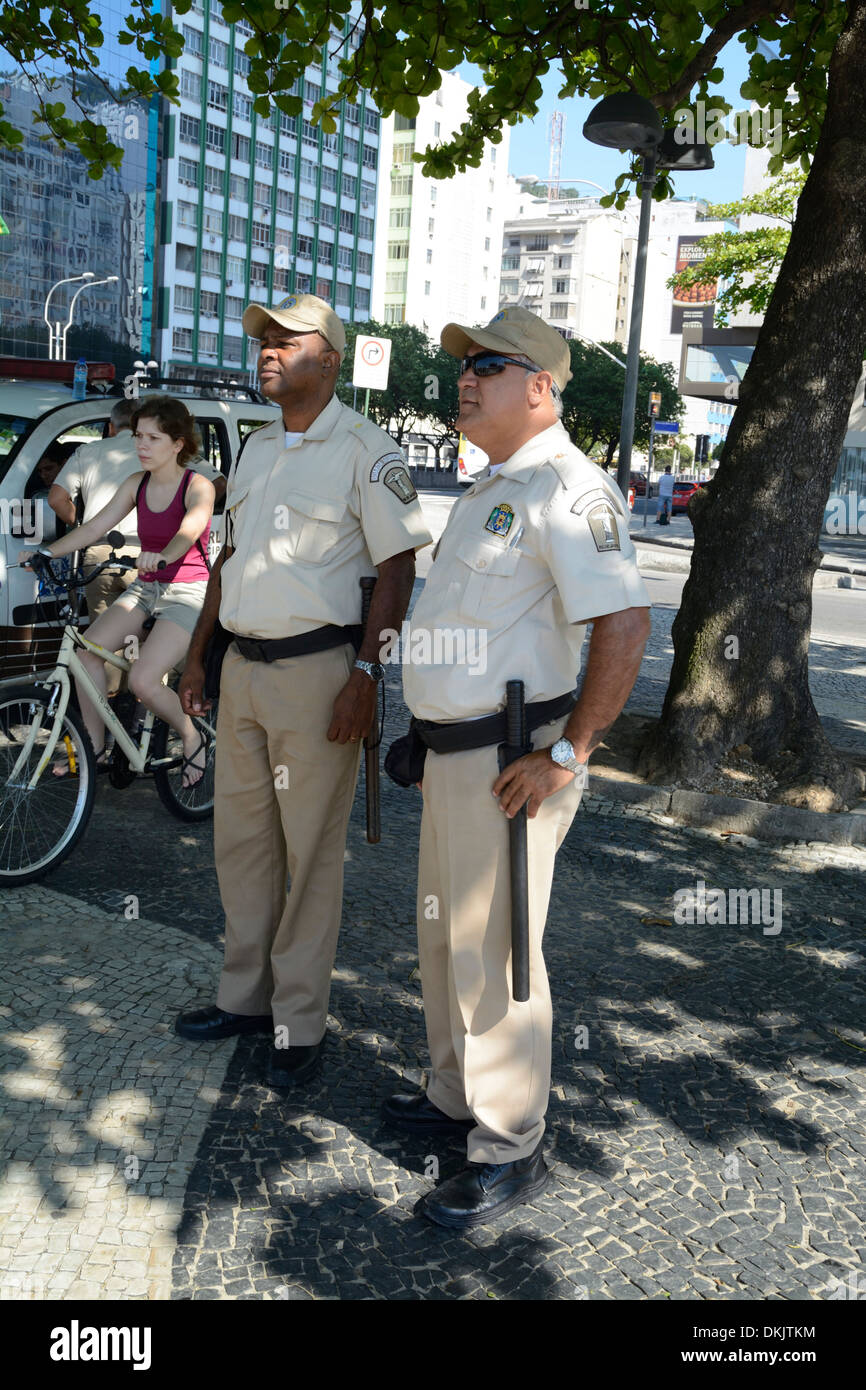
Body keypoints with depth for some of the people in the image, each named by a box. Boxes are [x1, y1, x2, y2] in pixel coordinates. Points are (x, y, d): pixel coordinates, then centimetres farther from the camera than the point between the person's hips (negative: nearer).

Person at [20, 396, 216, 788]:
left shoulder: (198, 487, -11)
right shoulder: (136, 485, 6)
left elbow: (189, 530, -31)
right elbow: (96, 526, 2)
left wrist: (162, 556, -52)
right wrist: (47, 551, -11)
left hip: (187, 591, -6)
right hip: (146, 587, 6)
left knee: (142, 680, -22)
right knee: (87, 652, -14)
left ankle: (193, 738, 5)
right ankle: (95, 748, 0)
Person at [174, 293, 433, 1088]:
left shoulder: (364, 450, -8)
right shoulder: (257, 448, 15)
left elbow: (398, 567, -12)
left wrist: (366, 676, -19)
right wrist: (197, 655, 18)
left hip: (316, 670, -8)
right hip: (242, 666, 8)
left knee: (312, 852, 1)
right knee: (240, 840, 14)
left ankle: (300, 1023, 14)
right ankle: (246, 997, 29)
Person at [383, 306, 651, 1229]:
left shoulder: (565, 486, -17)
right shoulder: (491, 486, 16)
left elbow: (624, 621, -26)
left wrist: (565, 754, -25)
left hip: (510, 760, -10)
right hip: (455, 750, 10)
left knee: (492, 952, 0)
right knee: (444, 933, 20)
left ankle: (511, 1150, 17)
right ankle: (457, 1096, 38)